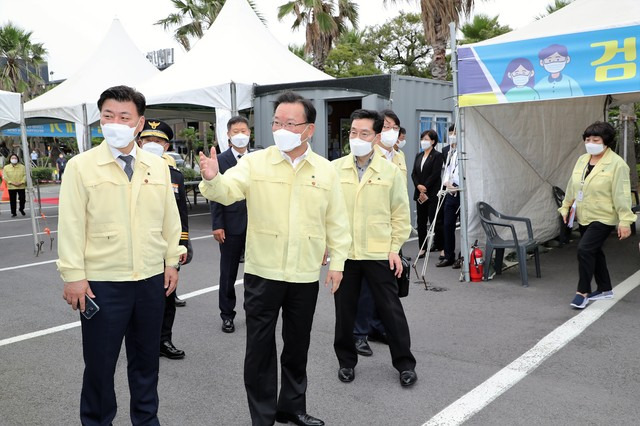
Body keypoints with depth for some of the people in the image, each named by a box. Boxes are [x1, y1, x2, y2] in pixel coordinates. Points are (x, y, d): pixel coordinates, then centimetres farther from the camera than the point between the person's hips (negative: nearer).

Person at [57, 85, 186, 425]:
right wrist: (74, 275, -9)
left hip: (152, 279, 4)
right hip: (101, 282, -3)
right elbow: (71, 225, -7)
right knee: (99, 362, 9)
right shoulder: (81, 166, -5)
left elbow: (169, 218, 10)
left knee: (146, 358, 17)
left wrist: (172, 261, 9)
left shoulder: (158, 166, 5)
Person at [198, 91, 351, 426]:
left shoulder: (326, 171, 3)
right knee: (260, 346, 7)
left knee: (298, 344, 17)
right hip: (263, 272, -2)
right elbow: (226, 191, -18)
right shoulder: (255, 163, -4)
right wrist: (212, 178, -39)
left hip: (306, 275, 2)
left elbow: (336, 222, 6)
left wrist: (337, 262, 3)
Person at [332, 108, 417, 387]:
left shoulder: (390, 171, -2)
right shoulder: (334, 169, 0)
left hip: (379, 254, -1)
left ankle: (405, 363, 23)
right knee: (344, 310, 11)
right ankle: (346, 361, 29)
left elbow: (400, 215, 2)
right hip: (343, 252, 1)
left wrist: (395, 249, -2)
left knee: (391, 309, 7)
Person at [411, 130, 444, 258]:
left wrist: (425, 188, -13)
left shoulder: (437, 156, -4)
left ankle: (441, 246, 3)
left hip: (432, 194, -6)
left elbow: (435, 175, -11)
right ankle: (422, 247, 14)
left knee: (434, 221, -6)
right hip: (419, 194, 6)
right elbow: (413, 173, 9)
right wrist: (418, 186, -8)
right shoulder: (418, 156, 16)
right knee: (421, 221, 7)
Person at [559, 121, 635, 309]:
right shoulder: (582, 160, 7)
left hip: (603, 218, -7)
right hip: (584, 217, 8)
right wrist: (566, 207, 17)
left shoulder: (616, 164, -14)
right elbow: (572, 186, 16)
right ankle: (605, 289, 33)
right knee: (594, 252, 16)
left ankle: (583, 292, -3)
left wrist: (625, 221, -19)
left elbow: (621, 194, -17)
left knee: (585, 249, -16)